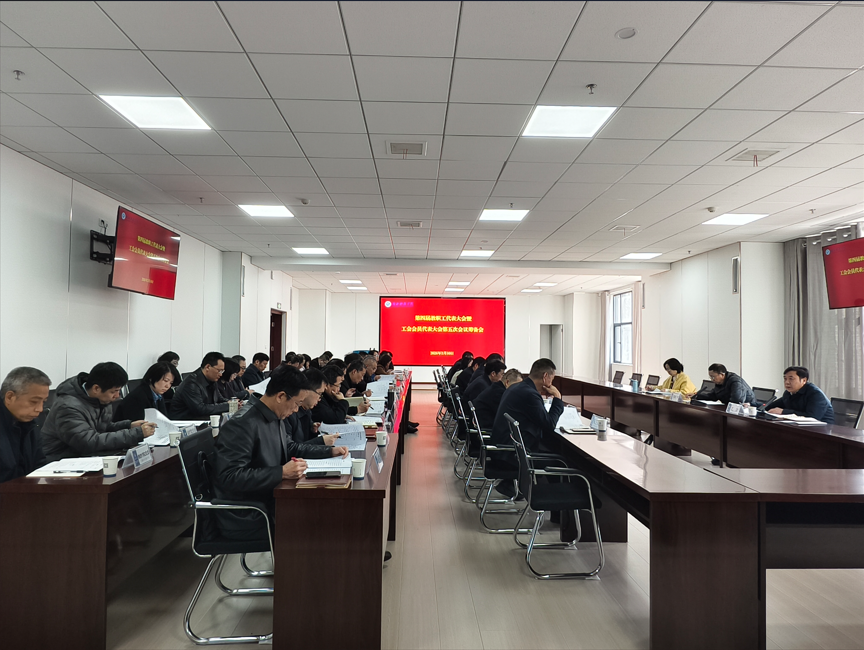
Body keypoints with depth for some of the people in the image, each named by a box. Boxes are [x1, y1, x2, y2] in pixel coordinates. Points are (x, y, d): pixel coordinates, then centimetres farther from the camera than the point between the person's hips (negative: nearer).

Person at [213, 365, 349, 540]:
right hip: (245, 519, -8)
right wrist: (282, 472, -29)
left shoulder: (276, 419, 4)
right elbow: (230, 477, -28)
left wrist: (330, 451, 13)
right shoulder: (243, 425, -23)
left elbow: (290, 448, 21)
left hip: (268, 502, 8)